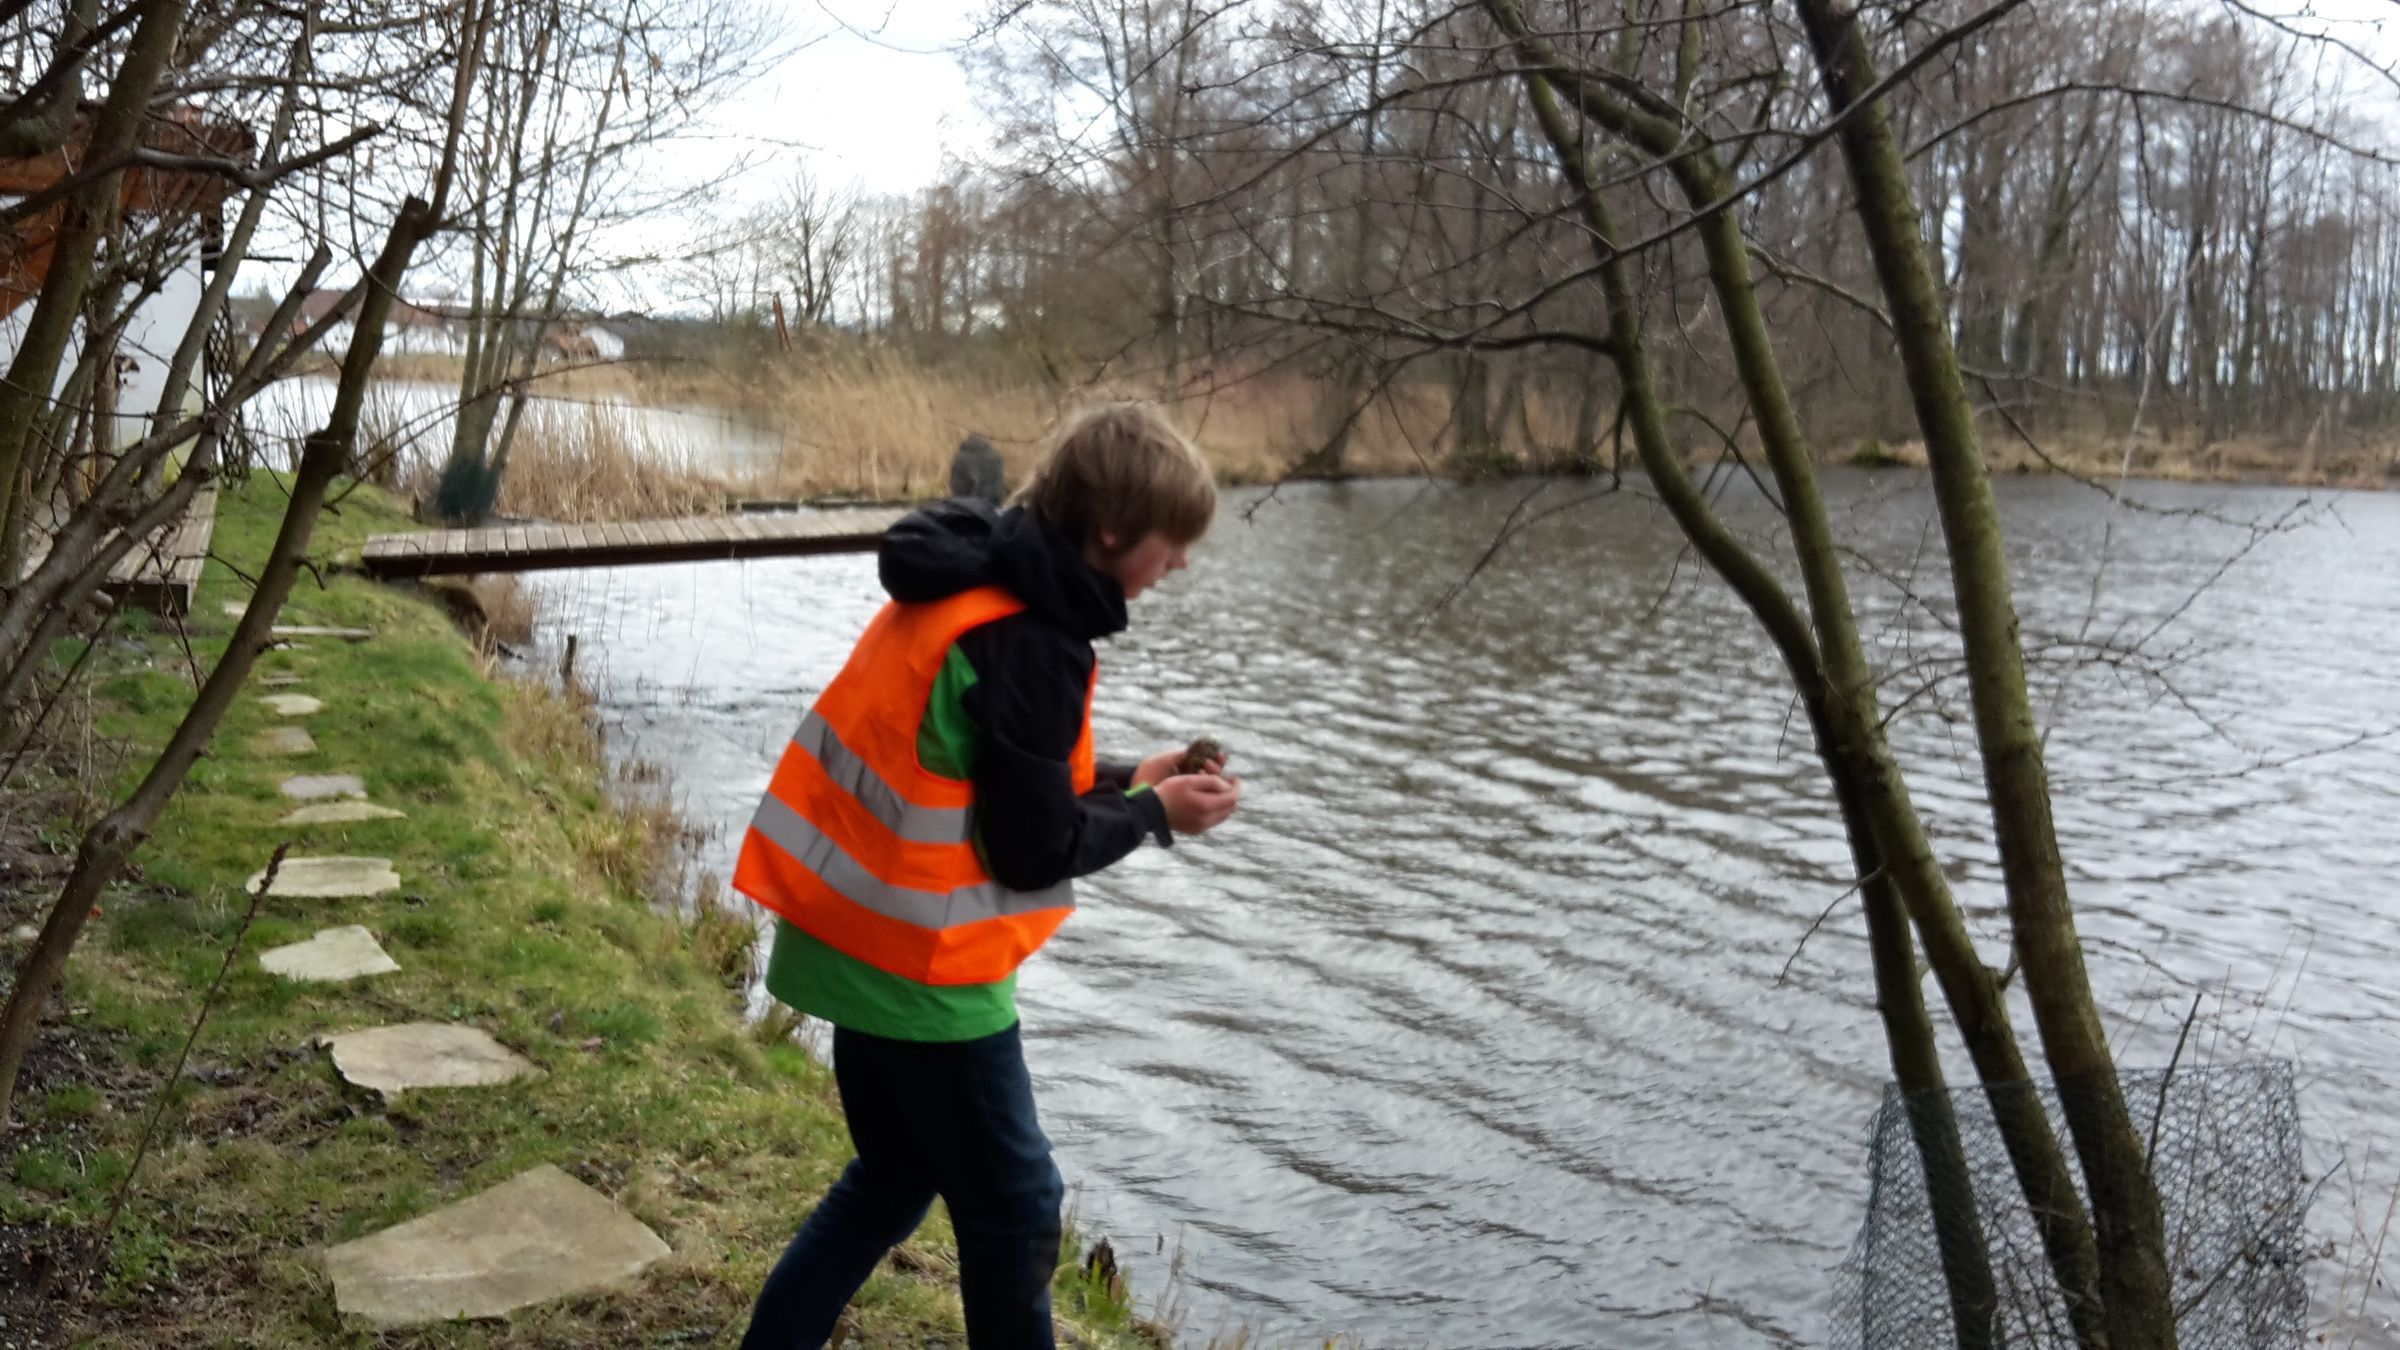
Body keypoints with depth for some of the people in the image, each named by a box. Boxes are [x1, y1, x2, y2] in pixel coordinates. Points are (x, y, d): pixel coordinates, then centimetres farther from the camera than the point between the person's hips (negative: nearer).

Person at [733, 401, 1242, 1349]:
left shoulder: (966, 587, 6)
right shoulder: (1032, 644, -23)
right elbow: (1032, 851, -19)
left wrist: (1124, 781, 9)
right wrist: (1151, 813, -4)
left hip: (855, 942, 9)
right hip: (920, 970, -9)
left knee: (895, 1175, 25)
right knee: (1014, 1211, 8)